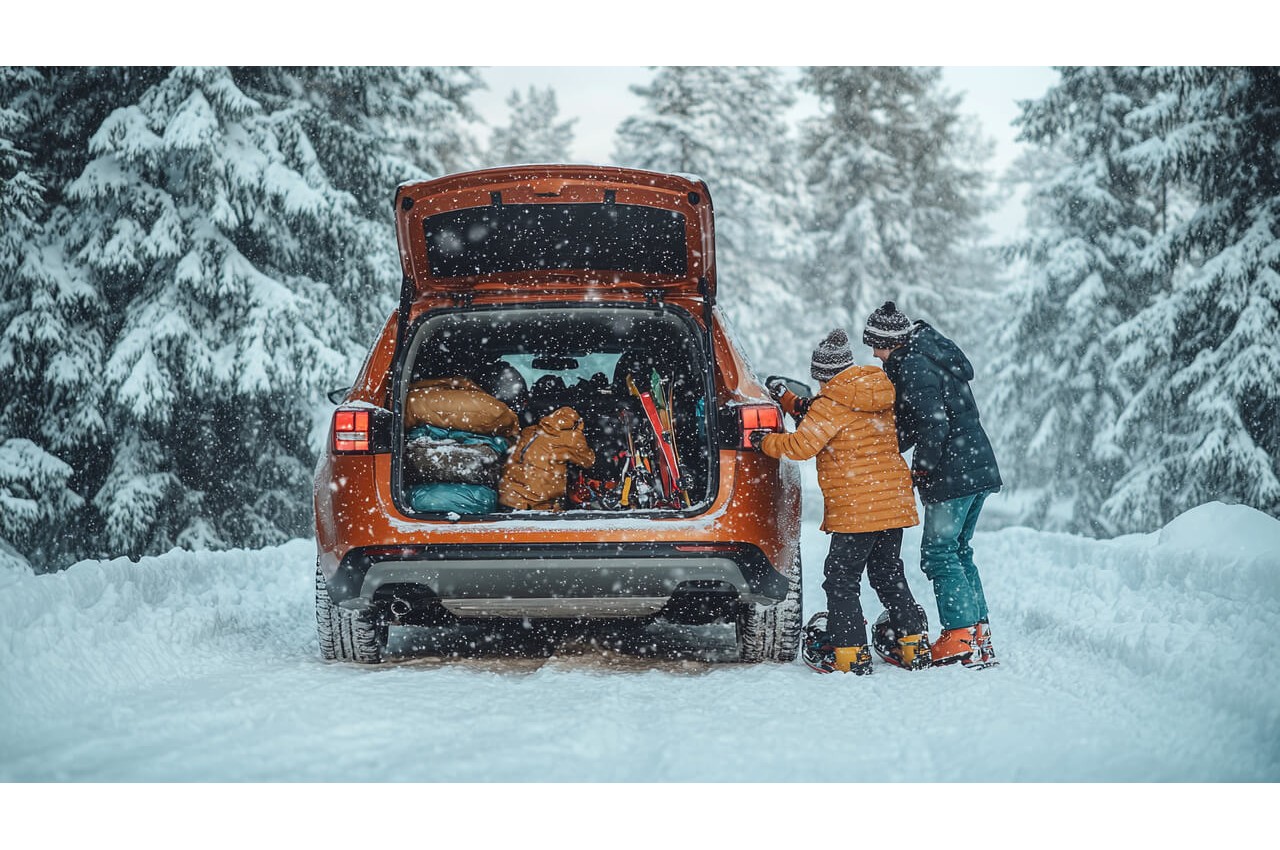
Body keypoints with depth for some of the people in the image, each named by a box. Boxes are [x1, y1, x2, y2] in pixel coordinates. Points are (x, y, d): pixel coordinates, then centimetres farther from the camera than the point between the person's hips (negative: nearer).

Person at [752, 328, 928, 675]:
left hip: (856, 510, -8)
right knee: (888, 574, 18)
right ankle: (914, 646, 19)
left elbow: (801, 446, -17)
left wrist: (764, 441, -1)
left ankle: (850, 654, -2)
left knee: (841, 579, 0)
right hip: (895, 502, 8)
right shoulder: (881, 398, 14)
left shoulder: (831, 405, -12)